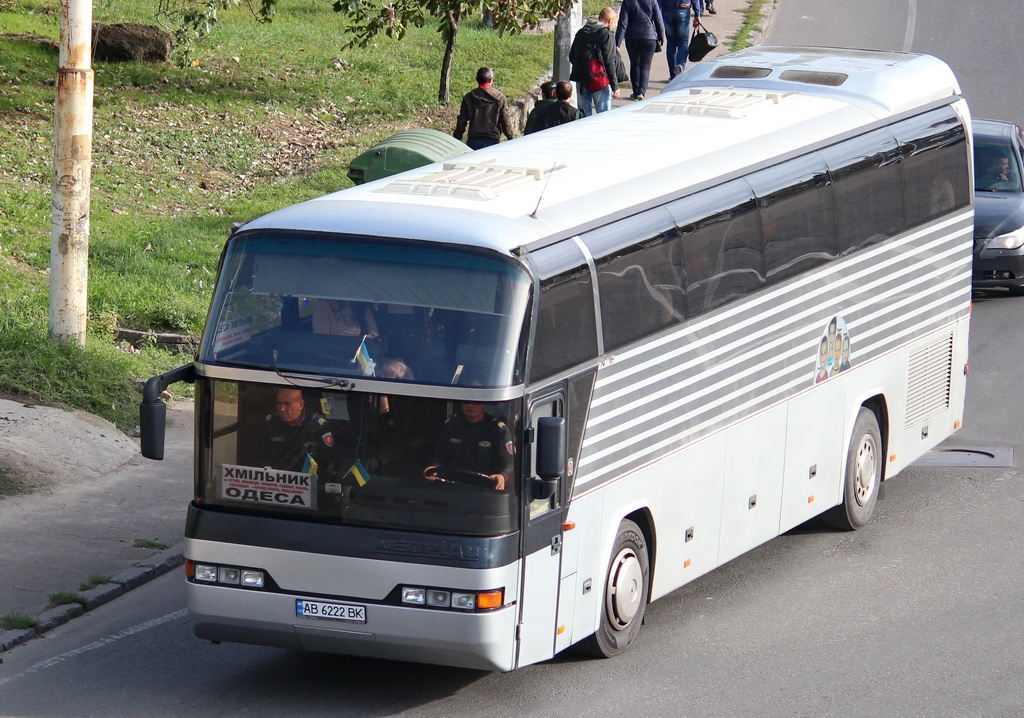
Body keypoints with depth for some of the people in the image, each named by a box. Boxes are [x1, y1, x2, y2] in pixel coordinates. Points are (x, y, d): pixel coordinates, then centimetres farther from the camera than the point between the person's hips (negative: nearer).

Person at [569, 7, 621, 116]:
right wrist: (615, 86, -8)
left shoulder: (581, 33, 11)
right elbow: (609, 62, -12)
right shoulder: (607, 35, -9)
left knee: (584, 114, 12)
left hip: (580, 80, 6)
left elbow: (571, 57, 15)